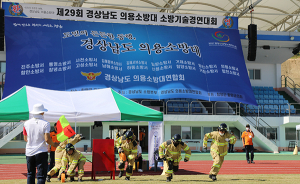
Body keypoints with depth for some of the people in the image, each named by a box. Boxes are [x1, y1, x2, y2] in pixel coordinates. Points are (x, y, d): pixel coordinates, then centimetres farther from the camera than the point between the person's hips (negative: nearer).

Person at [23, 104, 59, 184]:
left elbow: (25, 139, 8)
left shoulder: (26, 123, 1)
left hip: (29, 152, 4)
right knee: (41, 175, -1)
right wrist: (54, 144, 2)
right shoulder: (45, 123, -11)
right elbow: (47, 139, -16)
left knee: (30, 174, 16)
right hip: (41, 152, -4)